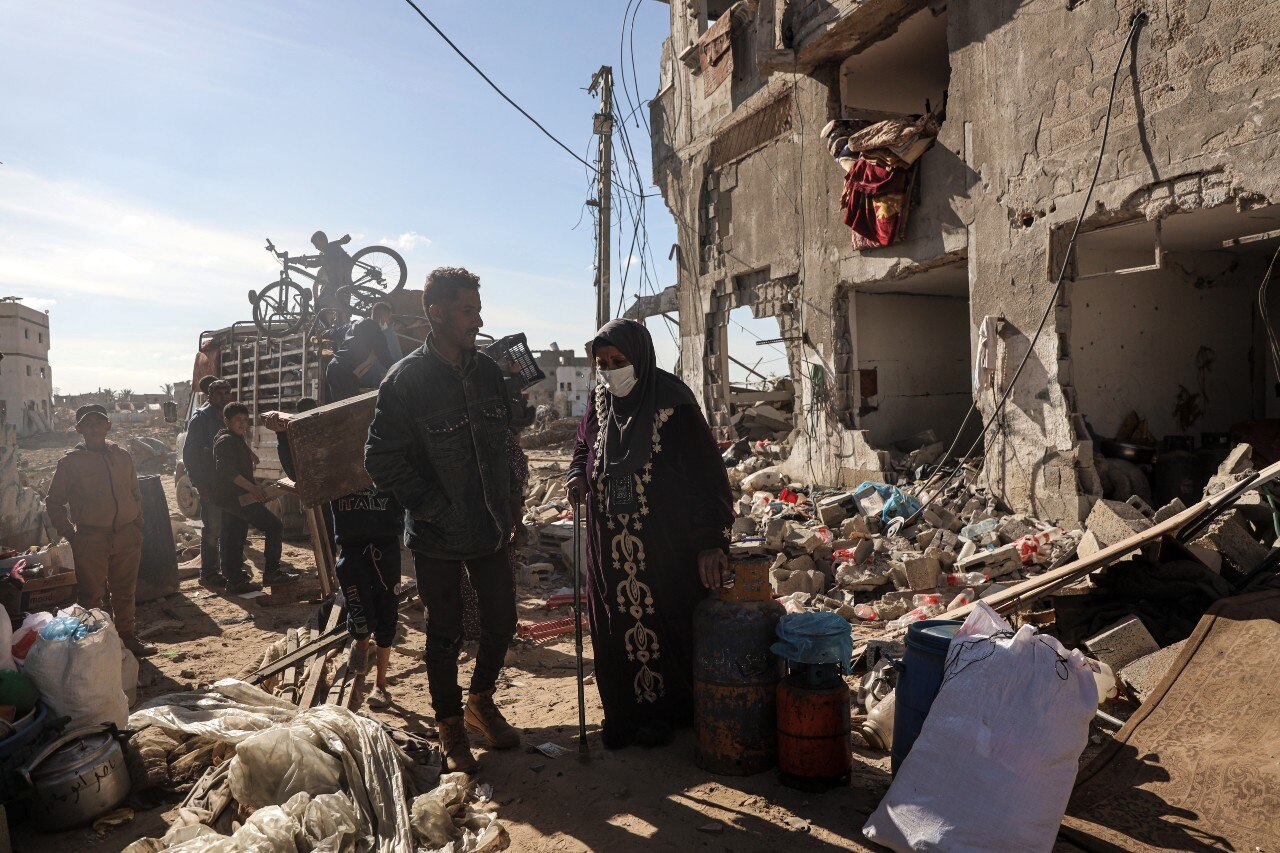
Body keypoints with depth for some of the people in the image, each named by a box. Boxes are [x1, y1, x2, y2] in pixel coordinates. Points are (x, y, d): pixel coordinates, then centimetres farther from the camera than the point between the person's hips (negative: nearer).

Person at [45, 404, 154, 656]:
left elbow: (135, 493, 16)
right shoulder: (70, 462, -2)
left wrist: (138, 527, 9)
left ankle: (126, 636, 26)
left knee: (125, 590, 12)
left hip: (126, 536, 3)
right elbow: (53, 503, 3)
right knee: (91, 593, 2)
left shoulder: (122, 455, 8)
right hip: (91, 538, -3)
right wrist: (70, 534, -5)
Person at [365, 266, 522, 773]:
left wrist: (510, 499, 9)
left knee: (502, 621, 13)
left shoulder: (487, 371, 4)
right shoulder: (405, 380, -14)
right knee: (444, 634, 10)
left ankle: (480, 702, 39)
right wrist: (436, 509, -15)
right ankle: (450, 728, 31)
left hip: (490, 528, 5)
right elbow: (382, 460, -14)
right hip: (437, 537, -5)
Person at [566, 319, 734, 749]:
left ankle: (665, 712, 28)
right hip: (610, 548, 5)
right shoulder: (600, 404, 3)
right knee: (613, 629, 12)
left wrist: (710, 542, -22)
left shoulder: (673, 405, -15)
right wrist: (578, 476, -1)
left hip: (664, 548, -5)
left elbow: (707, 475, -16)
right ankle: (623, 712, 30)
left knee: (664, 623, 8)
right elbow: (584, 446, 21)